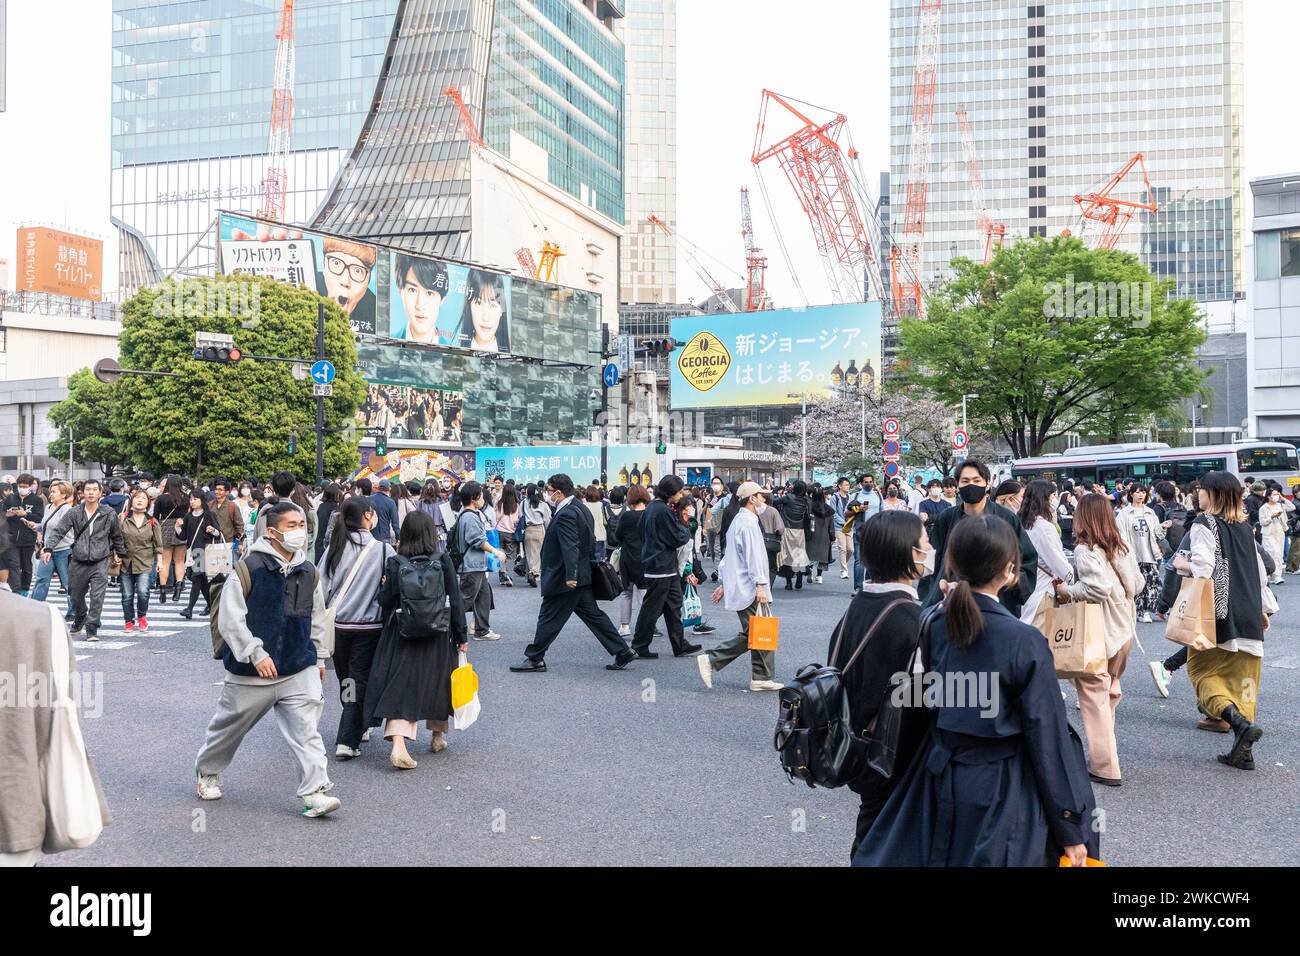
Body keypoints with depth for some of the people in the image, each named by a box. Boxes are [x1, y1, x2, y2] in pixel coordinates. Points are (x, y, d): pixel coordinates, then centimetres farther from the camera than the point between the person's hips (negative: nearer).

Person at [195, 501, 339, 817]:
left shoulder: (308, 572, 5)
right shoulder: (250, 566, -13)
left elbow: (317, 618, 17)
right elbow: (230, 618, -13)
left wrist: (319, 658, 19)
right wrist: (256, 654, -17)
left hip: (299, 668, 3)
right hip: (250, 671, -3)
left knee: (306, 729, -9)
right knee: (229, 725, 17)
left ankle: (315, 791, -8)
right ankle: (207, 772, 43)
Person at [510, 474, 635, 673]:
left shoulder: (565, 514, -19)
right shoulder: (580, 508, 11)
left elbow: (570, 547, -27)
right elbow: (590, 541, 18)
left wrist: (571, 576, -31)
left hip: (564, 579, -10)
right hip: (582, 576, 10)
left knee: (549, 618, 2)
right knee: (593, 615, 13)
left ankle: (534, 659, 12)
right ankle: (622, 652, 13)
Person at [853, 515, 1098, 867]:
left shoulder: (932, 624, -8)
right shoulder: (1024, 642, -20)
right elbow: (1048, 739, -15)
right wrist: (1071, 831, -4)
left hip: (939, 778, 5)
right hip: (1002, 792, -4)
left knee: (938, 854, 20)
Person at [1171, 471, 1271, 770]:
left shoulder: (1204, 525, -8)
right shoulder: (1244, 527, 12)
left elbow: (1203, 568, -20)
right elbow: (1260, 573, 17)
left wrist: (1181, 564, 0)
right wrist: (1260, 609, 26)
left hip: (1216, 614, -6)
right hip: (1248, 616, 6)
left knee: (1202, 670, 5)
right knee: (1241, 680, 9)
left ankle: (1240, 723, -17)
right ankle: (1243, 751, 9)